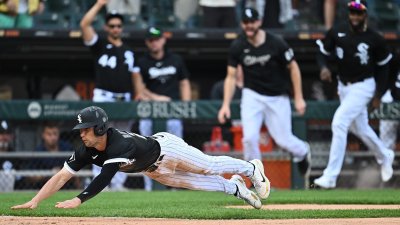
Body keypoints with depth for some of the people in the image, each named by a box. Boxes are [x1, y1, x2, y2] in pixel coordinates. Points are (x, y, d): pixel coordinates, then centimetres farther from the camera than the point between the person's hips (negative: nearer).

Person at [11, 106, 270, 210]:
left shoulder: (121, 144, -45)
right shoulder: (87, 151, -24)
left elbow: (105, 178, -56)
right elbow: (62, 176, -28)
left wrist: (78, 200, -65)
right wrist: (34, 201, -39)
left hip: (167, 148, -6)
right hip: (153, 170, 6)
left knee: (209, 167, 9)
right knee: (191, 182, 19)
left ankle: (251, 168, 33)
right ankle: (233, 187, 39)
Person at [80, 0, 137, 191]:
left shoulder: (128, 51, 18)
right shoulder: (99, 45, 5)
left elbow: (134, 75, 16)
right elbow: (84, 24, -8)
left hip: (124, 100, 4)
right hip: (103, 97, -4)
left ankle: (118, 183, 8)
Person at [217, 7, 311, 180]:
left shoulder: (276, 43, -16)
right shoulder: (237, 47, -8)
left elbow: (293, 68, -5)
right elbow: (231, 77, -2)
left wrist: (298, 98, -6)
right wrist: (226, 104, -11)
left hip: (278, 98, -1)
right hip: (252, 96, 2)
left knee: (283, 139, 2)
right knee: (250, 137, -15)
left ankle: (303, 152, 37)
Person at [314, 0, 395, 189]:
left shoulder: (374, 39, -11)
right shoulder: (336, 32, -6)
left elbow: (382, 65, 2)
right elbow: (322, 51, 5)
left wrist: (379, 93, 2)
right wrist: (323, 67, -17)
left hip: (363, 86, -5)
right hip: (343, 86, 5)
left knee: (339, 123, -19)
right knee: (359, 128, 19)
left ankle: (330, 176, -18)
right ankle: (384, 156, 48)